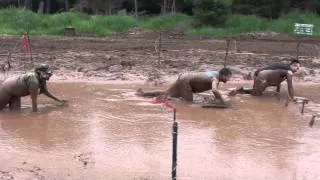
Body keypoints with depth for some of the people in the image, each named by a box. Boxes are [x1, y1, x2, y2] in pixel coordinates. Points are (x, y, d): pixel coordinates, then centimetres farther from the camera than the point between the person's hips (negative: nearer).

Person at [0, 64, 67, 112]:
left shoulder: (42, 81, -12)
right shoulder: (34, 81, -38)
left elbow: (46, 92, 5)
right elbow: (34, 99, -33)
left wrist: (59, 100, 7)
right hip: (7, 88, -7)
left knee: (15, 110, 5)